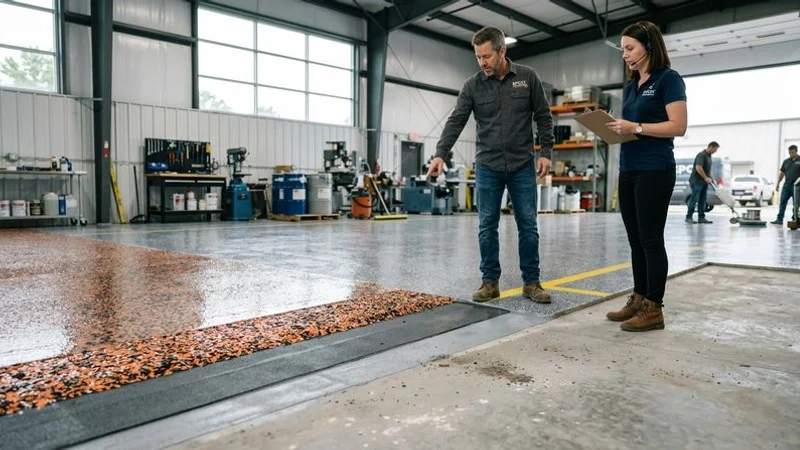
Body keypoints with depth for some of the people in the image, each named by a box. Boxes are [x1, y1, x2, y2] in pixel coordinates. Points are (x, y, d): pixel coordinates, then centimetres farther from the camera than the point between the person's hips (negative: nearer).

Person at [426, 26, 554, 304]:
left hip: (523, 166, 0)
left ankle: (531, 282, 13)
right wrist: (440, 154, -20)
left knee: (528, 226, 3)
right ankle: (490, 281, 14)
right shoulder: (473, 86, 0)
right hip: (487, 167, 0)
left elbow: (543, 117, 4)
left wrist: (546, 152, -4)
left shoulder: (528, 78, 0)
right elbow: (456, 121, -7)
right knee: (487, 226, 3)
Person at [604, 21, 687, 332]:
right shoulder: (631, 86, 17)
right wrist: (615, 128, 0)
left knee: (651, 239, -5)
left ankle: (653, 309, 2)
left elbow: (678, 126, -13)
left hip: (655, 170, -8)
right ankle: (638, 300, 17)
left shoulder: (668, 79, -4)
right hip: (628, 170, 8)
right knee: (635, 240, 9)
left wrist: (636, 128, -19)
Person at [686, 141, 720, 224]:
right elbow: (698, 168, -24)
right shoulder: (701, 155, -15)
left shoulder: (709, 156, 15)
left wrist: (711, 178, 16)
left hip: (704, 182, 9)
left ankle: (701, 217, 8)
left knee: (702, 200, 7)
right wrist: (706, 178, -21)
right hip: (696, 181, -9)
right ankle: (688, 217, -6)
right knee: (694, 199, -9)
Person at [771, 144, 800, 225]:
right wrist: (778, 183, 8)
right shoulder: (786, 161, 12)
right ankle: (779, 219, -3)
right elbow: (782, 173, 14)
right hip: (787, 185, 4)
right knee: (782, 202, -2)